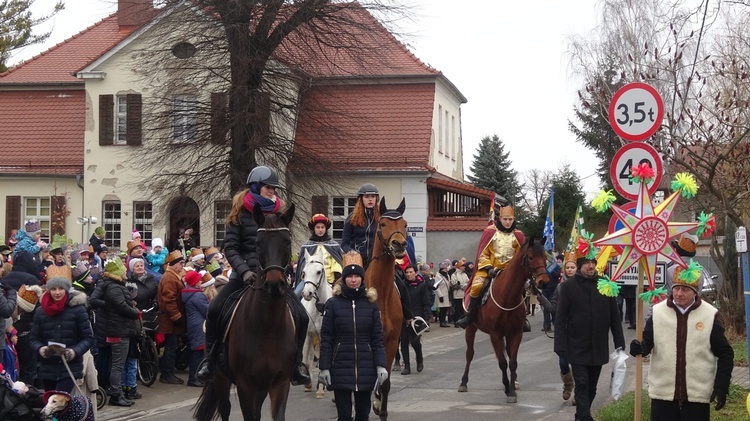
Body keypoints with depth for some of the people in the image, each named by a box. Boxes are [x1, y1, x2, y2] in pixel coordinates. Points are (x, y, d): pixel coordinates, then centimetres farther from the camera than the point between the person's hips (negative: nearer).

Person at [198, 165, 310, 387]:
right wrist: (244, 271, -19)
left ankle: (296, 362, 8)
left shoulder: (279, 213, 9)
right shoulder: (241, 213, -1)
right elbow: (230, 248, -5)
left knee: (301, 316, -12)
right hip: (244, 274, -2)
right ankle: (210, 359, -3)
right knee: (215, 309, -21)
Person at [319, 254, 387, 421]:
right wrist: (324, 368, -7)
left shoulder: (371, 304, 3)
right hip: (341, 368, -2)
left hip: (365, 367, 2)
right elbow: (326, 339, -2)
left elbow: (377, 338, 2)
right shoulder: (333, 304, -2)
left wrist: (381, 365, -6)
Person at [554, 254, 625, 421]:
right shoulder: (568, 286, -5)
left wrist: (620, 344, 3)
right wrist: (561, 347, -11)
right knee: (582, 384, -8)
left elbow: (615, 318, 6)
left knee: (591, 387, 13)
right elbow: (560, 319, -5)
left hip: (599, 348, 3)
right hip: (577, 348, -3)